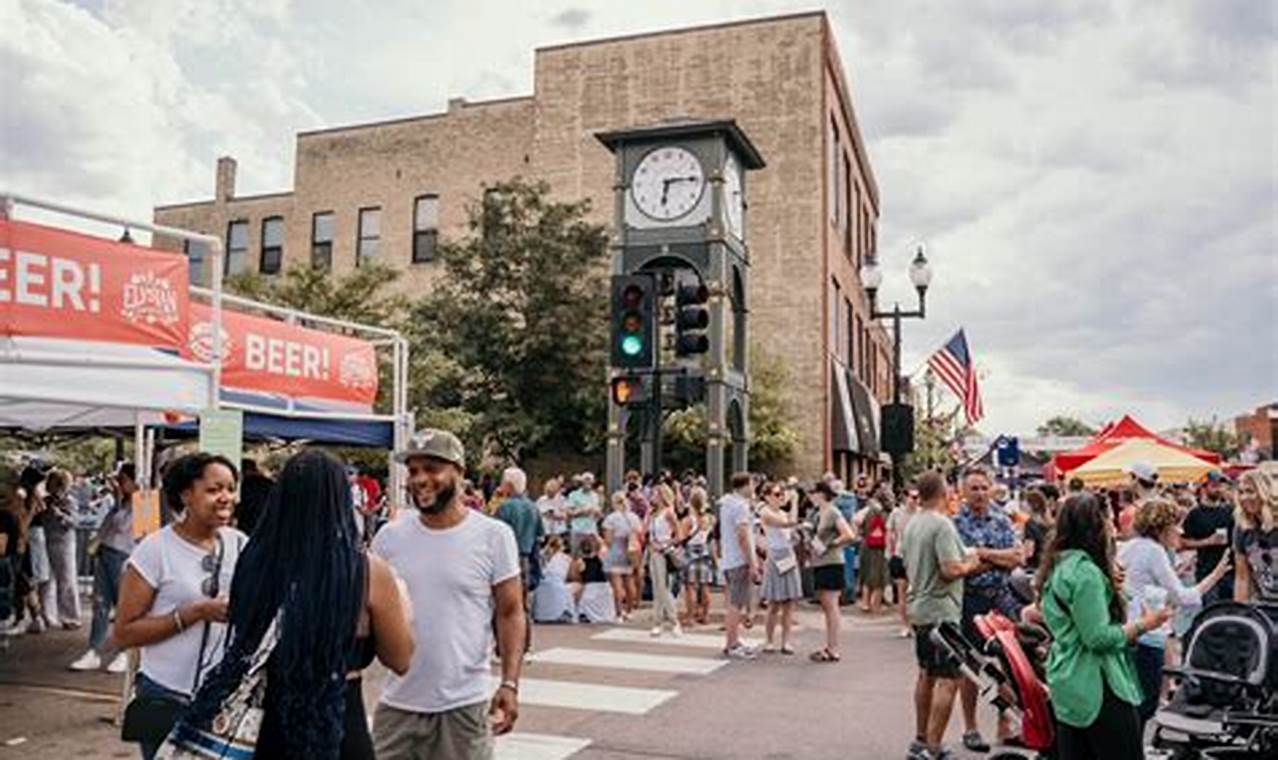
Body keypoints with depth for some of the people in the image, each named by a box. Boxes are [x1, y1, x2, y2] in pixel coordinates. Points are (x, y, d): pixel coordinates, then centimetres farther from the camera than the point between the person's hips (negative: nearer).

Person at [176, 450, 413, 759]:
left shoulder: (258, 562, -6)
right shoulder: (368, 570, -15)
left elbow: (245, 650, 10)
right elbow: (399, 660, -2)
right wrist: (400, 609, 14)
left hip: (266, 723, 3)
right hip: (336, 725, -3)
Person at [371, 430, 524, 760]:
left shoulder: (493, 536, -6)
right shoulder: (389, 537, 2)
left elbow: (510, 613, -4)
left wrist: (509, 683, -13)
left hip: (463, 704, -2)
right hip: (397, 702, 3)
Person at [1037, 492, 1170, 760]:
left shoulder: (1057, 567, 10)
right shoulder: (1084, 571, -19)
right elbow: (1099, 637, -20)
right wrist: (1143, 624, -8)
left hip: (1067, 687, 9)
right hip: (1096, 688, -9)